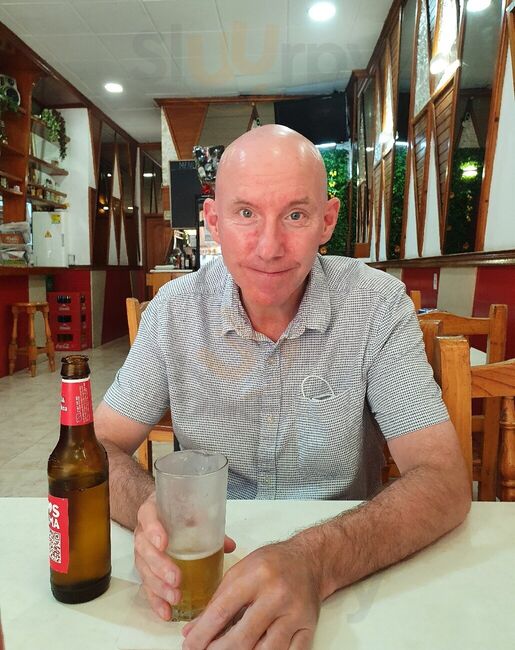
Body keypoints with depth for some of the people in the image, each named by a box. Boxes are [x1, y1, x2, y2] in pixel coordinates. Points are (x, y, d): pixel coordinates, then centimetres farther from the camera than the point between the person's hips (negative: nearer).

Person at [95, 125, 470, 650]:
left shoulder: (378, 304, -14)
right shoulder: (174, 310, -8)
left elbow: (444, 481, -18)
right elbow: (105, 446, -5)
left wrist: (317, 560, -35)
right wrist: (148, 508, -28)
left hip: (345, 570, 0)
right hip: (207, 563, 2)